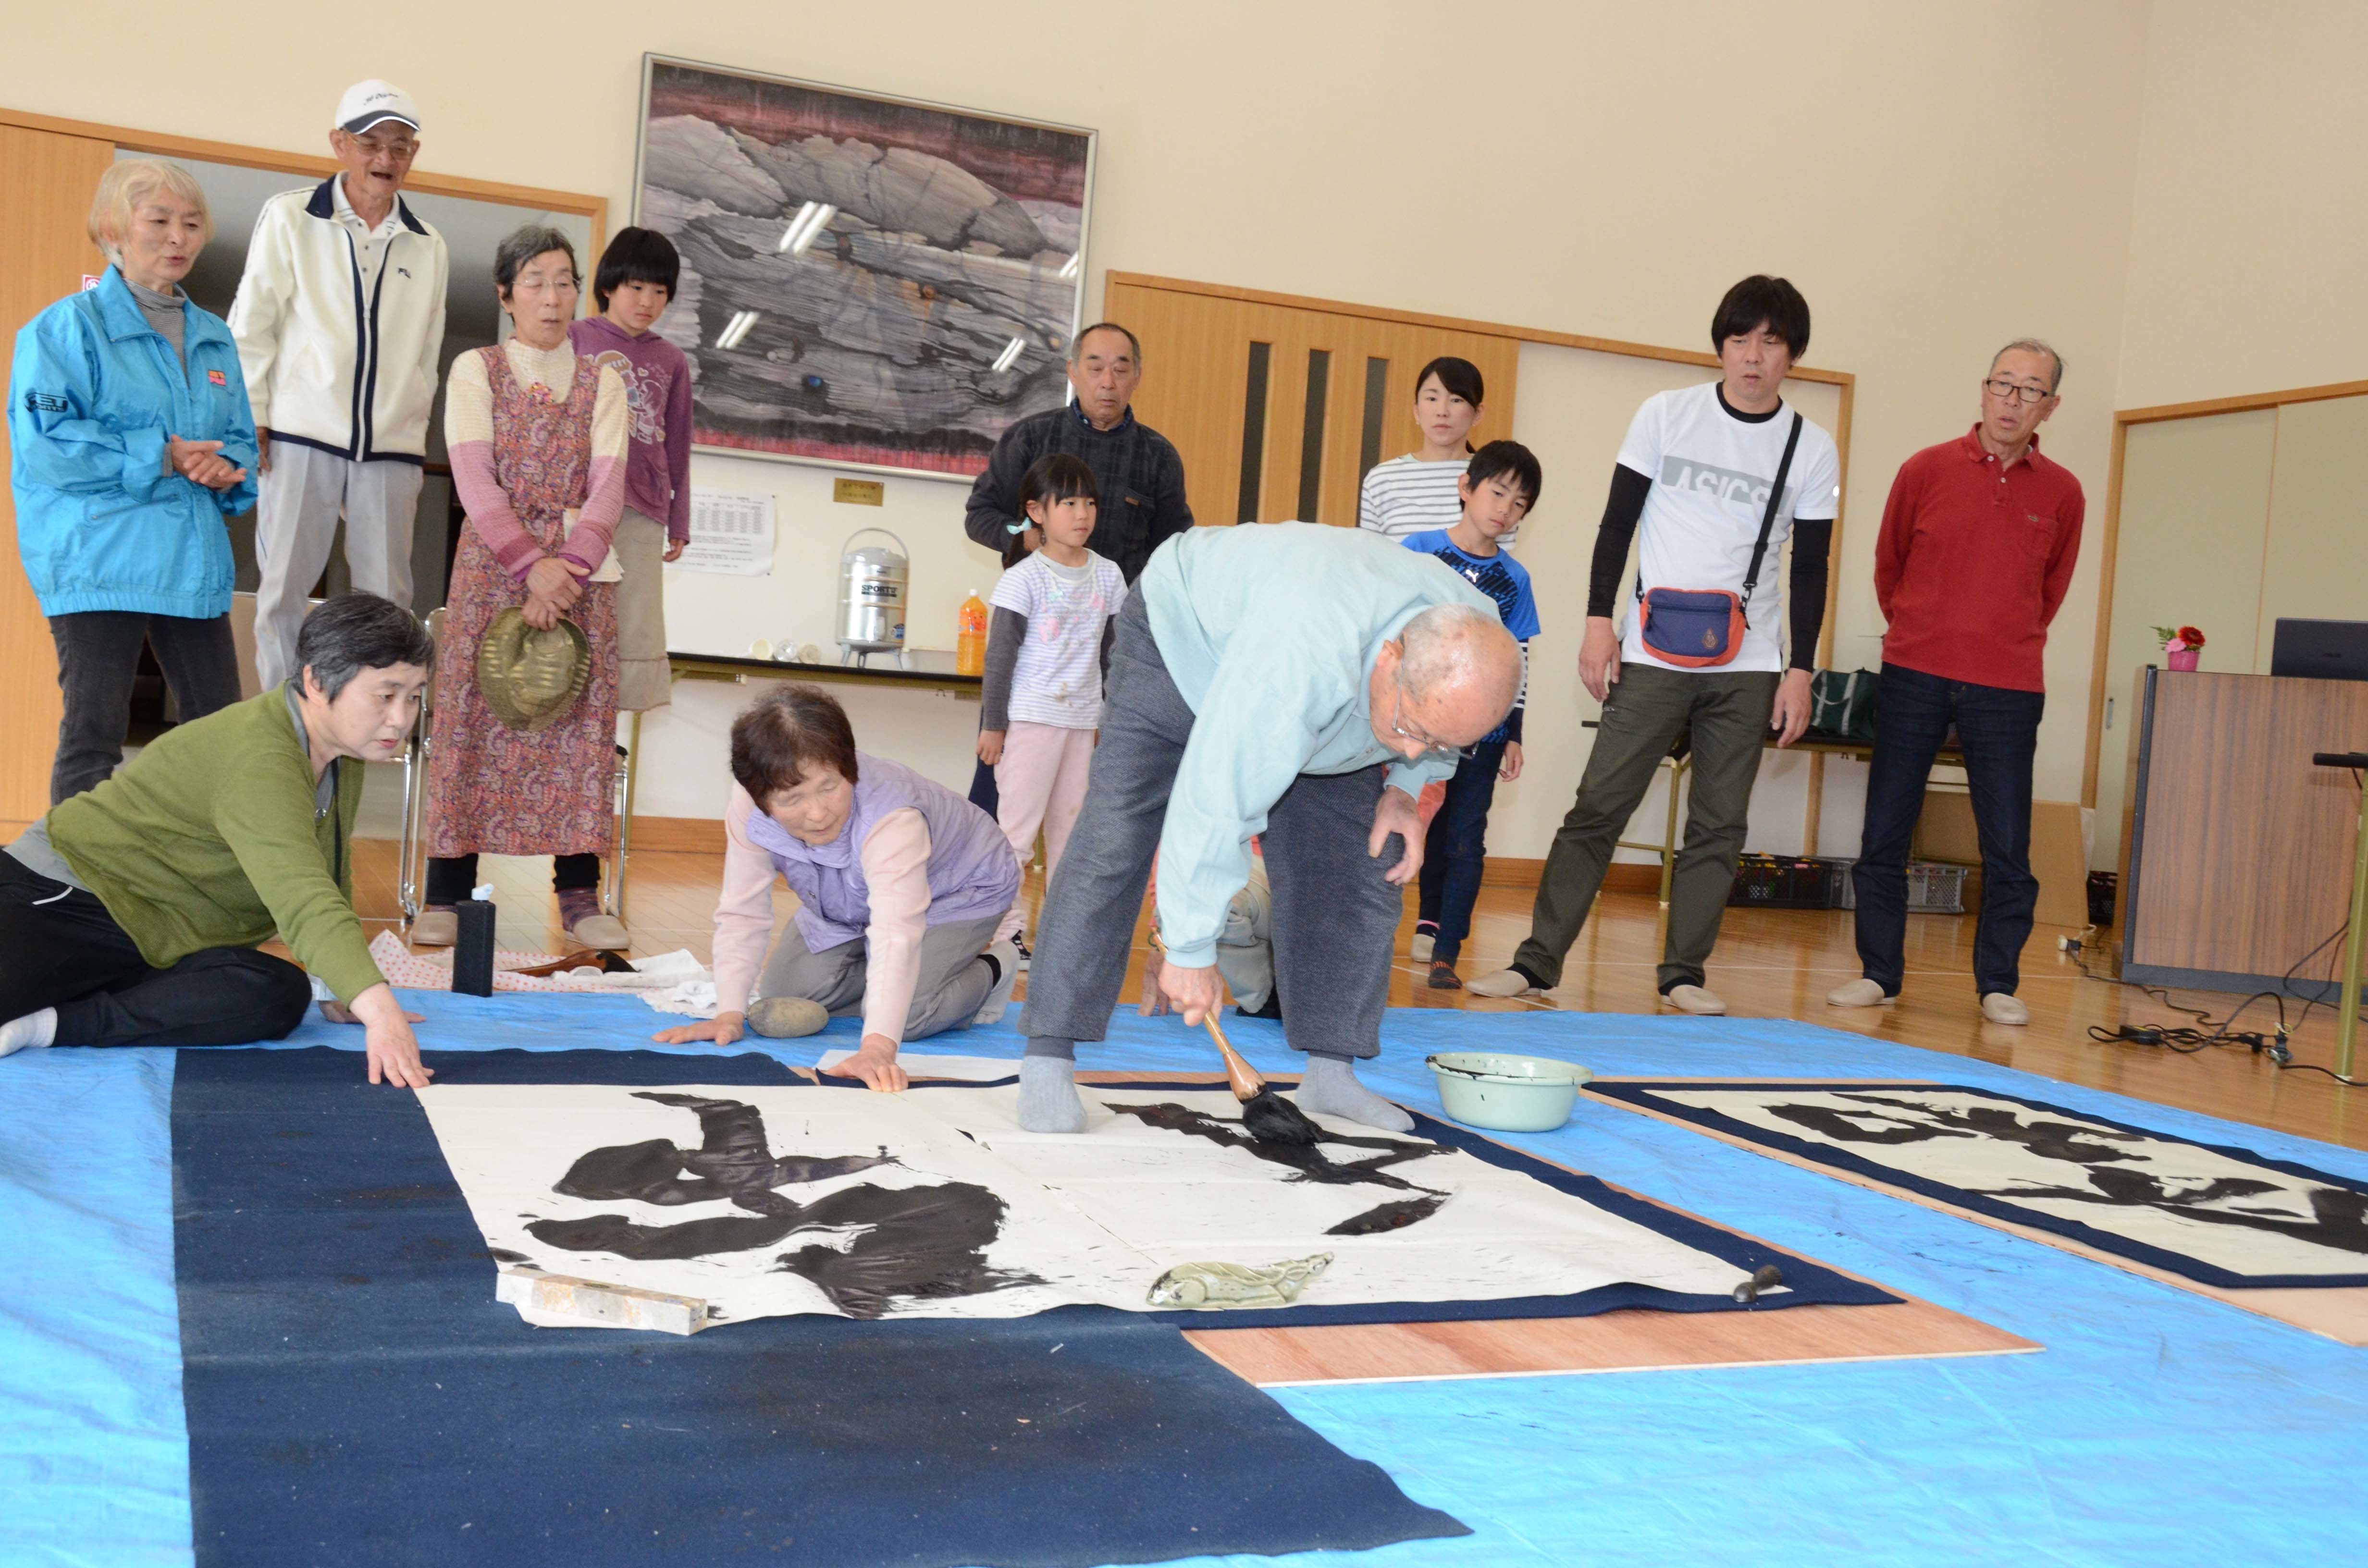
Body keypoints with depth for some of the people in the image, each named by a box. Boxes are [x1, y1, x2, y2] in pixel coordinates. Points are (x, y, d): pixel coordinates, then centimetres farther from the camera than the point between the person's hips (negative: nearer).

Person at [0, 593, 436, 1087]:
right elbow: (302, 899, -40)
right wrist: (378, 1007, -51)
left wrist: (344, 995, 4)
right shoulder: (259, 761, -26)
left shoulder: (345, 751, 1)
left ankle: (58, 1025, -17)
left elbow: (330, 881, 10)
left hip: (161, 944, 9)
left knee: (281, 997, -23)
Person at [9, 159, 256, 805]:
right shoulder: (68, 327, -3)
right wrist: (161, 458, -15)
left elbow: (240, 439, 18)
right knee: (93, 737, -2)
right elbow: (45, 442, -13)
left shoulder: (214, 340, 16)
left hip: (194, 564, 6)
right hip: (100, 563, -6)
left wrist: (226, 468, -6)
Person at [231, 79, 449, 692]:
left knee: (388, 600, 1)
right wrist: (251, 420, -3)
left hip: (390, 450, 2)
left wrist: (414, 443, 12)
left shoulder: (428, 247, 13)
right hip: (302, 439, -2)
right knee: (283, 590, -1)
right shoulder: (290, 218, 6)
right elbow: (250, 326, 4)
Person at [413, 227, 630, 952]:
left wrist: (567, 570, -15)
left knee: (581, 724, -5)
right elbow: (475, 477, -5)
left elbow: (608, 485, 0)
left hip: (581, 569, 2)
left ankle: (579, 894, -2)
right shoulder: (476, 370, 7)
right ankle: (447, 893, -3)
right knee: (473, 718, -7)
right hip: (492, 563, -1)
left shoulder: (602, 382, 11)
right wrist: (531, 564, -17)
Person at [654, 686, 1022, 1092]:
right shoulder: (747, 808, -32)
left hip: (956, 891, -5)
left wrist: (877, 1047, -68)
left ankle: (991, 968, 7)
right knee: (781, 999, -2)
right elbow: (741, 914, -25)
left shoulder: (892, 819, -48)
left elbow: (898, 935, -58)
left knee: (906, 1016, -24)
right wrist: (729, 1015, -35)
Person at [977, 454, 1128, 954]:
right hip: (1029, 719, -5)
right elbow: (1000, 656, -8)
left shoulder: (1107, 575, 6)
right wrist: (992, 724, -9)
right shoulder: (1024, 579, -9)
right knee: (1018, 825, -2)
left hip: (1082, 721, 5)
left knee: (1070, 828, 10)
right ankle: (1007, 928, 3)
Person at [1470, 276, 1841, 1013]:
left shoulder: (1812, 450, 5)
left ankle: (1684, 973, 13)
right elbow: (1617, 522, 4)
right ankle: (1537, 960, 1)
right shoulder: (1666, 415, 2)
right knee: (1599, 806, -4)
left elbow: (1809, 568, 6)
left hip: (1749, 668, 2)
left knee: (1719, 823, 3)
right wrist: (1598, 619, -3)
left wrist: (1800, 669, 1)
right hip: (1652, 656, -1)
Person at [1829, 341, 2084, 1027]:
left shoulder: (2062, 494, 3)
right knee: (1883, 833, 3)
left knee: (2008, 846, 1)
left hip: (2007, 689, 0)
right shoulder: (1927, 470, 1)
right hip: (1914, 676, 0)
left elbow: (2050, 590, 17)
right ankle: (1879, 972, 14)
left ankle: (1999, 984, 14)